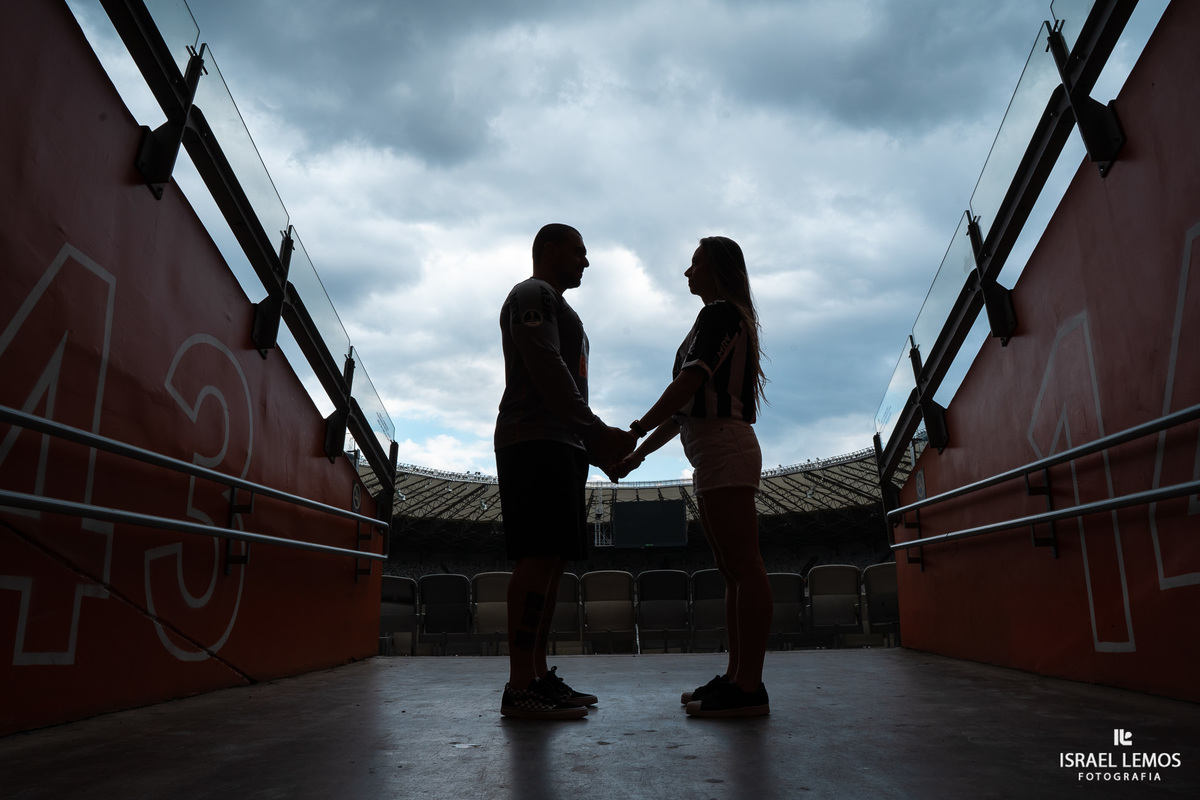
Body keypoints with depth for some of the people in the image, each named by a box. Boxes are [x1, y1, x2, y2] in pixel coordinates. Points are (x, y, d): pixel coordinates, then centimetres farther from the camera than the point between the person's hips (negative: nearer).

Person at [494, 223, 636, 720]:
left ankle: (539, 676, 7)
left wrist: (598, 445, 19)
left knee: (552, 561, 5)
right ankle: (520, 688, -16)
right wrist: (596, 430, -19)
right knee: (539, 556, -16)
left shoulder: (558, 309, 32)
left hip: (561, 445, 10)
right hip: (535, 441, -10)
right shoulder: (532, 295, 1)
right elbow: (547, 370, -14)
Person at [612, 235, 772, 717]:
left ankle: (749, 687, -10)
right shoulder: (724, 320, 27)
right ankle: (736, 677, 11)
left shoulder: (721, 313, -3)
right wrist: (641, 453, 22)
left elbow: (690, 383, -16)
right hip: (714, 456, 10)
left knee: (743, 566, -11)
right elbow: (688, 405, 25)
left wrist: (635, 431, -13)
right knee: (732, 570, 8)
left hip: (723, 446, -10)